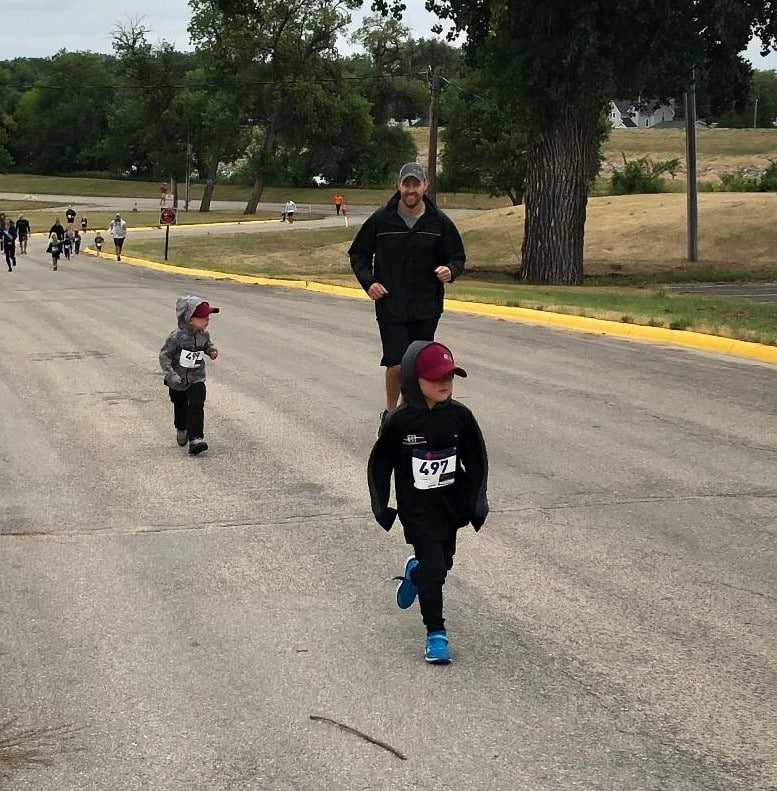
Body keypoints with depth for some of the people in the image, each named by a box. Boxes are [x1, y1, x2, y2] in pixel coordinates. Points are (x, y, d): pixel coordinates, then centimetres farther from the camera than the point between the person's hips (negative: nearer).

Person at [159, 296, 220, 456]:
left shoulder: (204, 334, -6)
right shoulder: (177, 337, -23)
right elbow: (164, 355, -18)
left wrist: (212, 351, -4)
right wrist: (170, 375, -28)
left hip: (196, 380, 2)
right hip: (178, 382, -2)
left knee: (196, 407, -14)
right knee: (180, 409, 17)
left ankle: (196, 439, -17)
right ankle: (181, 431, 46)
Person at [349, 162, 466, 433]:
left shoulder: (439, 222, 1)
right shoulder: (381, 220, -2)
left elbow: (457, 257, 11)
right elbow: (358, 254, 10)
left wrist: (450, 271, -12)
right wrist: (368, 281, -7)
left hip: (426, 309, 2)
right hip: (390, 307, -2)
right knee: (397, 365, -11)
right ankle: (390, 413, 10)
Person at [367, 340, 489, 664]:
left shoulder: (459, 416, -7)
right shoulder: (400, 421, -15)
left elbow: (476, 459, 4)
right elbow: (380, 464, -4)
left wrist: (477, 501, 1)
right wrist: (380, 505, -4)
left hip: (452, 507, 4)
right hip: (418, 512, -4)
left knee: (443, 562, 18)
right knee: (433, 569, -7)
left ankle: (414, 573, 53)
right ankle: (436, 633, 7)